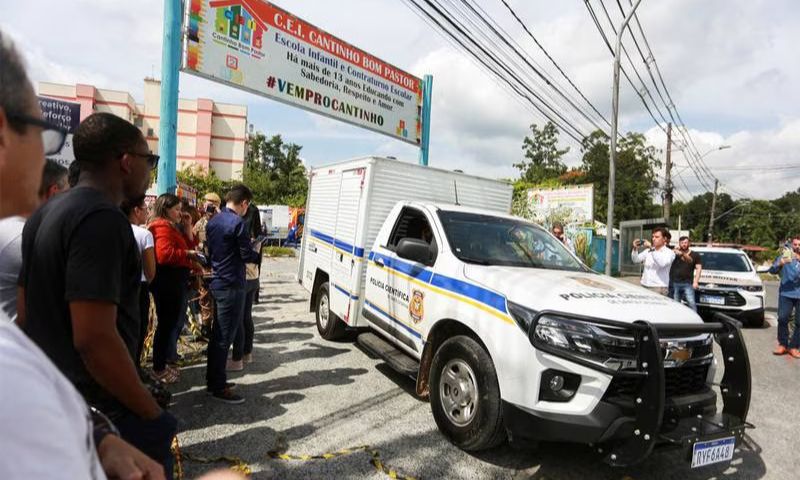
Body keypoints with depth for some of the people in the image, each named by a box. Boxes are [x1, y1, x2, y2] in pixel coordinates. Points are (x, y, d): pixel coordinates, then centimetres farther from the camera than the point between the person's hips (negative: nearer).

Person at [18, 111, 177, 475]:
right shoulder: (103, 219, -22)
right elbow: (94, 338, -28)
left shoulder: (46, 214, 8)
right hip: (105, 411, -9)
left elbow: (26, 315, 14)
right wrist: (152, 415, -19)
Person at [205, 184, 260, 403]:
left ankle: (212, 379, 27)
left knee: (217, 334, 17)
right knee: (224, 337, -2)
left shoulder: (213, 221, 11)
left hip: (217, 282, 9)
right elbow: (247, 255, -13)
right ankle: (218, 387, 5)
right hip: (231, 286, -9)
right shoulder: (237, 223, -17)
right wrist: (258, 254, 6)